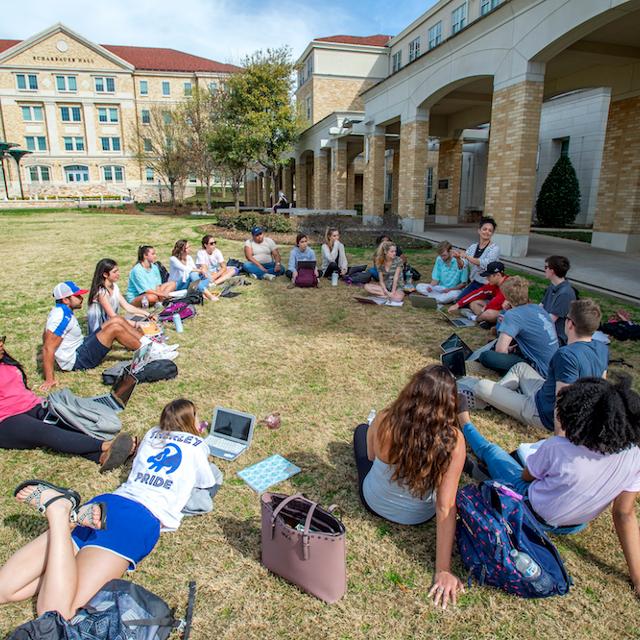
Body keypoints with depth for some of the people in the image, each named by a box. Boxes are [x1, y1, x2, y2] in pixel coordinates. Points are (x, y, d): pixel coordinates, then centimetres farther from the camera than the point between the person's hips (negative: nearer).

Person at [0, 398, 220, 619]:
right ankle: (59, 510, -28)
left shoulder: (152, 434, 28)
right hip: (141, 520, -5)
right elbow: (208, 483, 30)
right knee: (55, 614, -17)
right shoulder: (196, 445, 13)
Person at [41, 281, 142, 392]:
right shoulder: (62, 317, -24)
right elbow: (48, 348, -28)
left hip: (80, 347, 10)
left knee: (117, 320, 3)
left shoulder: (61, 311, 6)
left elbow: (46, 336, 18)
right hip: (77, 361, -10)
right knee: (115, 328, -18)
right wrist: (49, 380, -29)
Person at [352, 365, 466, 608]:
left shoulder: (384, 421, -31)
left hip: (374, 503, -1)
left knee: (362, 430, 23)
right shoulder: (453, 441, -31)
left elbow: (371, 456, -10)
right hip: (419, 517, 1)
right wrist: (443, 570, -20)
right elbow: (446, 507, -28)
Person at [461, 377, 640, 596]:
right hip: (574, 526, 4)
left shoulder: (557, 448, -35)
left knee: (488, 449, 19)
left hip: (532, 514, -3)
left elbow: (526, 477, -14)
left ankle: (466, 425, 46)